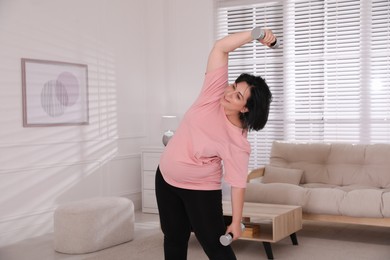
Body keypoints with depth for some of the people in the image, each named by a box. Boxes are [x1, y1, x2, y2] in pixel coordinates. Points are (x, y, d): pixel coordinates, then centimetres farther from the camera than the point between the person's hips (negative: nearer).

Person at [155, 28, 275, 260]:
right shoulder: (215, 92, -15)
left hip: (201, 188, -5)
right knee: (174, 238, 17)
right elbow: (220, 48, -21)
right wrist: (254, 34, -29)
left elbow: (238, 183, -19)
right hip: (166, 178, 5)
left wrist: (236, 223, -19)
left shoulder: (238, 142, -25)